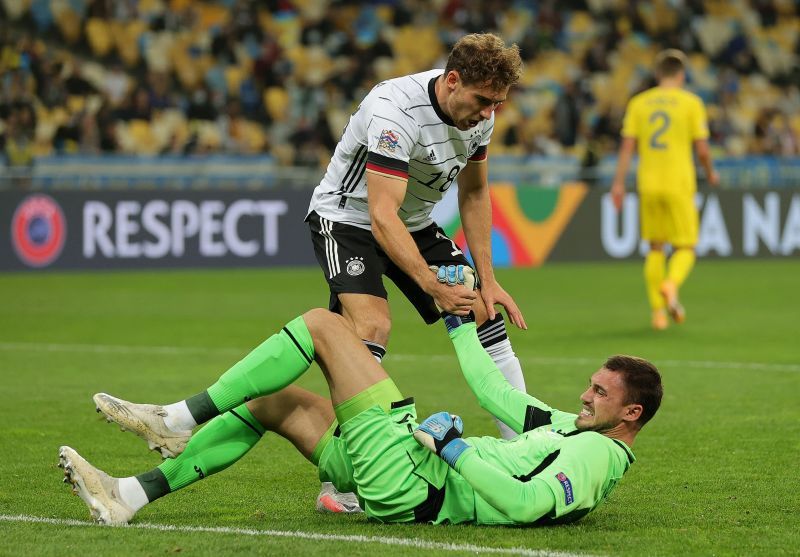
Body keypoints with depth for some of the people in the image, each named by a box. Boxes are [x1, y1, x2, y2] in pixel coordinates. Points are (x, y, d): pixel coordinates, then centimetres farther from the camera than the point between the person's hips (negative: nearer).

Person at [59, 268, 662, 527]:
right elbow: (494, 394, 25)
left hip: (408, 481, -10)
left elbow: (526, 503, -29)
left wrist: (452, 445, -21)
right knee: (270, 400, 15)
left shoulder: (598, 453, -12)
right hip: (406, 481, 10)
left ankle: (183, 418, -4)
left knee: (323, 323, -8)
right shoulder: (574, 427, 17)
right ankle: (129, 497, 12)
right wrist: (460, 318, 30)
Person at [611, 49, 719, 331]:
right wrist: (711, 173, 14)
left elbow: (627, 146, 2)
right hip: (679, 184, -3)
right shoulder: (691, 103, -1)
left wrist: (619, 182, 3)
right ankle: (671, 285, -26)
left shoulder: (638, 103, 7)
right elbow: (702, 149, -4)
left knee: (655, 248, 13)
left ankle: (658, 310, 9)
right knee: (684, 248, 4)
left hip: (648, 184, 3)